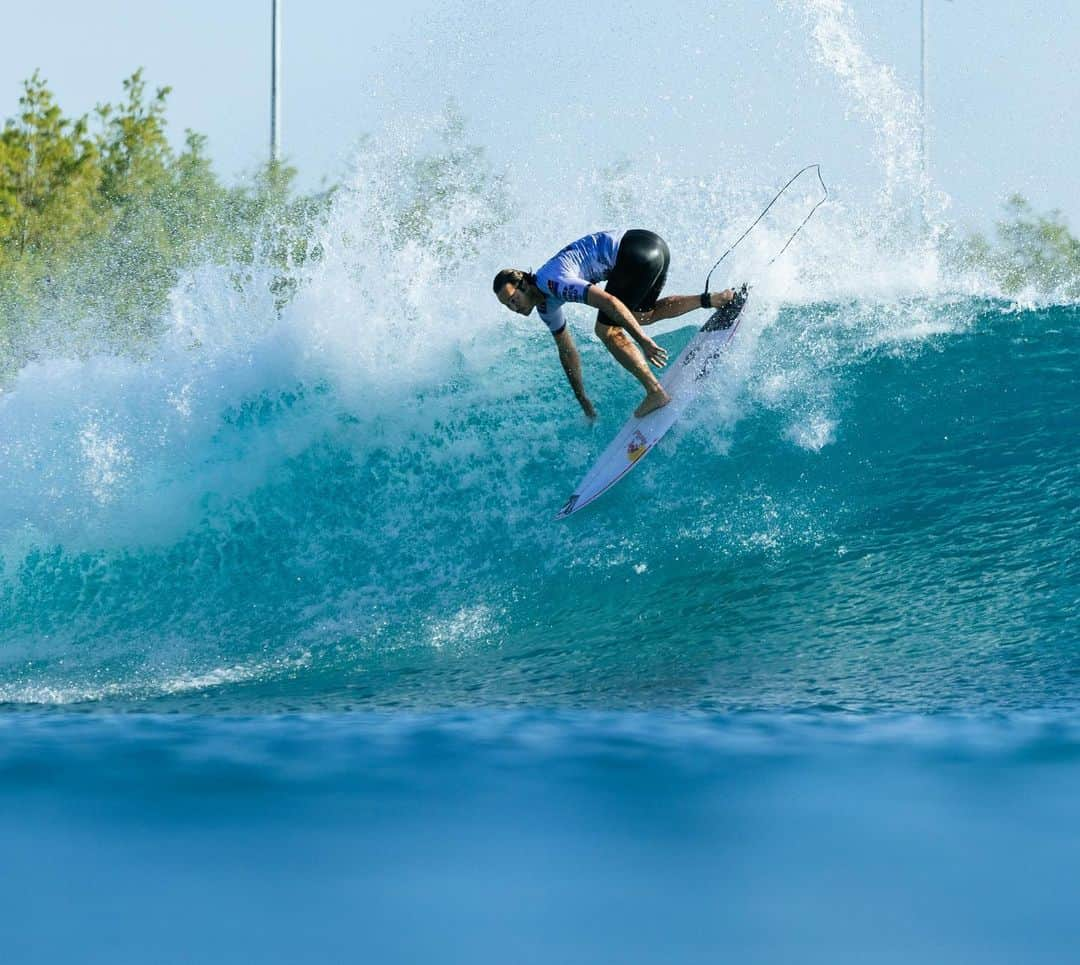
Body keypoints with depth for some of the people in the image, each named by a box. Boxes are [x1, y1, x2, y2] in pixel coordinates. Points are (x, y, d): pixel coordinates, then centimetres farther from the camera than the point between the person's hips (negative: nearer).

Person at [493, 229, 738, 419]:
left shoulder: (552, 282, -17)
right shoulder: (546, 304, 14)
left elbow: (609, 301, -27)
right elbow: (566, 350, 25)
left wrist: (644, 342, -27)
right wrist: (583, 401, 30)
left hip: (636, 250, -10)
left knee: (607, 330, -6)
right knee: (642, 316, 30)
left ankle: (655, 393, -4)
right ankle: (710, 300, 21)